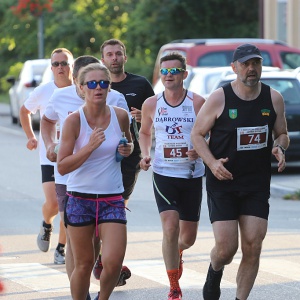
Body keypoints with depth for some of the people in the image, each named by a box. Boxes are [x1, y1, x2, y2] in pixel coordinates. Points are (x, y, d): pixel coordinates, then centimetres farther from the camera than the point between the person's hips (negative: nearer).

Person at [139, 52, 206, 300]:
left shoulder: (198, 103, -7)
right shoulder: (151, 104, 0)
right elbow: (145, 133, 17)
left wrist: (200, 151, -20)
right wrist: (145, 155, -1)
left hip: (192, 175, 0)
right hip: (164, 174, 0)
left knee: (188, 238, 9)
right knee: (170, 228, -17)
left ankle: (177, 252, 48)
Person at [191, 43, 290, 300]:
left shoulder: (273, 99, 3)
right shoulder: (219, 99, -7)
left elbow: (282, 134, 16)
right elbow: (197, 134, 0)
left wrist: (279, 147, -8)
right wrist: (212, 162, -16)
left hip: (258, 184, 3)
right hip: (222, 183, -3)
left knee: (253, 247, -3)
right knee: (226, 247, -8)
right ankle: (214, 274, 28)